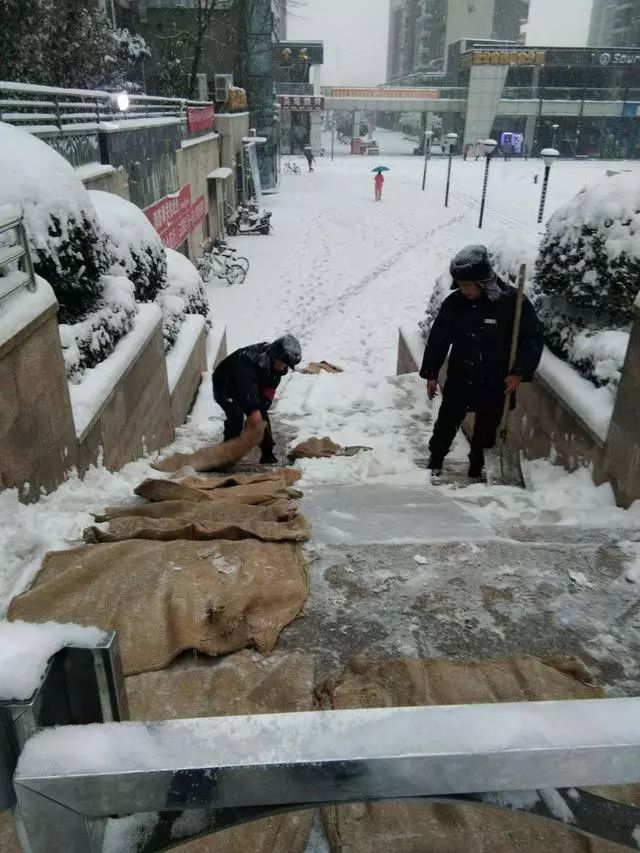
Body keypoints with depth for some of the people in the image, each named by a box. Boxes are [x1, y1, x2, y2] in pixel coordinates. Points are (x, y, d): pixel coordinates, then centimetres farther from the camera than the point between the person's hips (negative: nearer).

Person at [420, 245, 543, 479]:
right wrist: (431, 373, 3)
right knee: (446, 423, 12)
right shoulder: (454, 303, -9)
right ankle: (435, 460, 33)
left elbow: (534, 337, -8)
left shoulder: (513, 301, -16)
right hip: (459, 380, 1)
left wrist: (520, 372, -16)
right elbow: (438, 338, 1)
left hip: (495, 384, -1)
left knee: (486, 429, 15)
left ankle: (477, 467, 35)